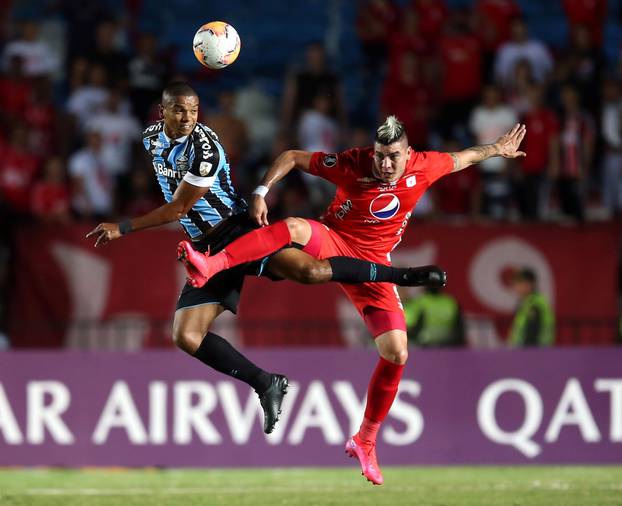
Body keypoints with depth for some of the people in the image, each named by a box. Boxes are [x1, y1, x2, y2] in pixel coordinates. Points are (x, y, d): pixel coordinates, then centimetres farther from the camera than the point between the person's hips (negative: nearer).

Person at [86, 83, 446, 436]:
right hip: (208, 248, 7)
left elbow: (178, 209, -16)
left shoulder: (205, 147, -19)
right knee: (186, 336, -11)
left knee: (307, 270, -31)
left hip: (238, 229, -7)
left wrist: (123, 229, -13)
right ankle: (267, 385, -1)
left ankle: (401, 275, -13)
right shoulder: (152, 138, 5)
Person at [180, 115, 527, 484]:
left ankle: (365, 441, 11)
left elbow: (461, 159, 16)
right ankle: (211, 266, -55)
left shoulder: (424, 167, -7)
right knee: (295, 228, -38)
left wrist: (496, 150, 28)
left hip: (373, 266, 3)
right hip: (331, 243, -3)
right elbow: (292, 157, -8)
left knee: (396, 354, -8)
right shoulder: (352, 164, -16)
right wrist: (262, 192, -19)